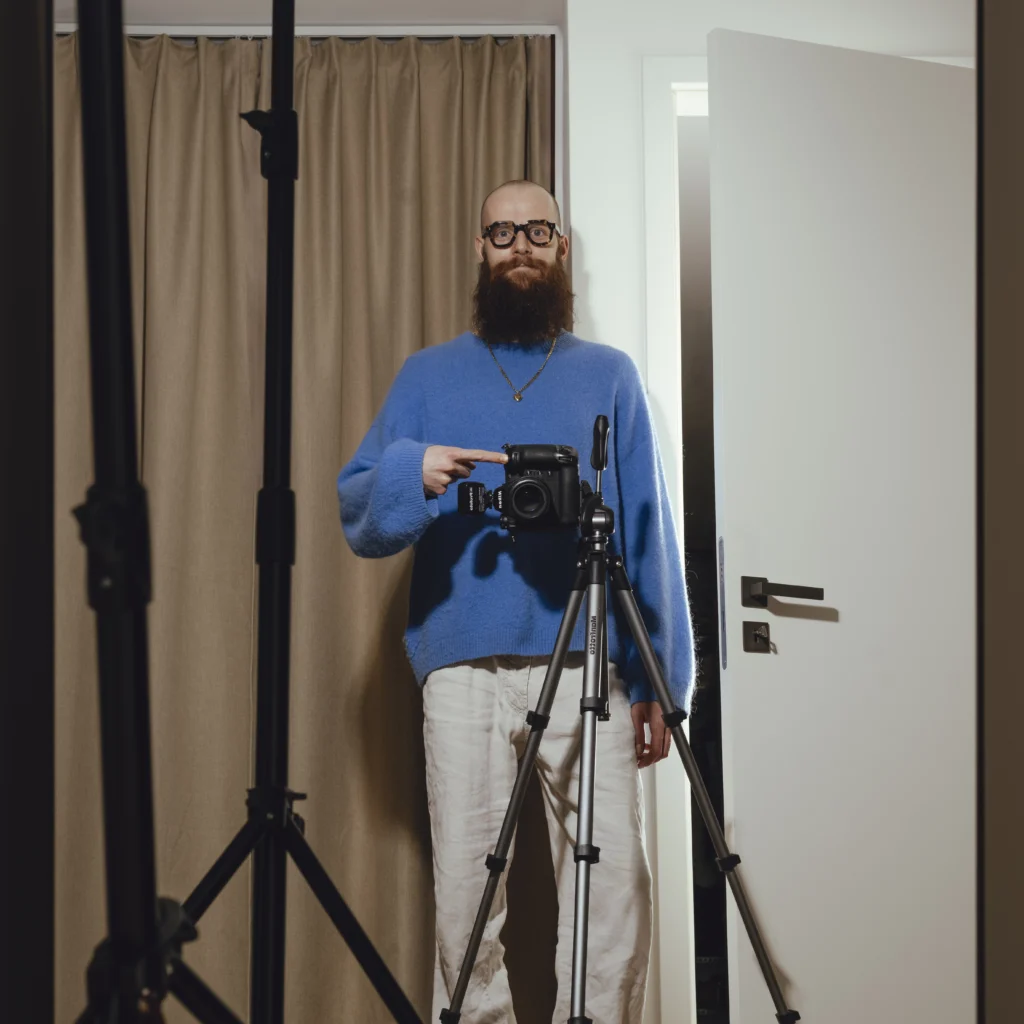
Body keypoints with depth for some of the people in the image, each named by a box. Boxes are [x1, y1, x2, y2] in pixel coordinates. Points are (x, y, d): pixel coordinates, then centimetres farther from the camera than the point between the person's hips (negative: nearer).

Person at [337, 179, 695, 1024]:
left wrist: (662, 680, 2)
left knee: (613, 886, -6)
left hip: (588, 669, 0)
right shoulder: (428, 375, 14)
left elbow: (649, 533, 9)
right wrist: (409, 472, -12)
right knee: (467, 890, 0)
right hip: (464, 670, 1)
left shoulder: (609, 375, 13)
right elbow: (356, 518, 10)